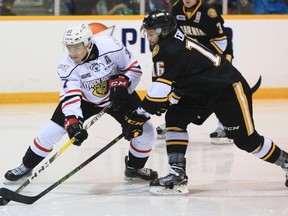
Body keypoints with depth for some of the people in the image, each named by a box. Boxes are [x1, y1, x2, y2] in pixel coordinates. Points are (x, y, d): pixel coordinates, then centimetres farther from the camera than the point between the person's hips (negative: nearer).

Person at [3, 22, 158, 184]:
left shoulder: (112, 47, -30)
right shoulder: (67, 66, -27)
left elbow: (134, 68, -14)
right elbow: (70, 96, -35)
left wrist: (121, 83, -28)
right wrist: (72, 122, -50)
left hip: (117, 95, 0)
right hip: (84, 98, 0)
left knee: (146, 132, -8)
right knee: (51, 132, -9)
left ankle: (135, 168, 20)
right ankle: (26, 166, 13)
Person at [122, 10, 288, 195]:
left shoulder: (169, 49, -25)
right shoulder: (174, 41, 4)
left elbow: (161, 87, -30)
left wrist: (140, 114, -27)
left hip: (230, 89, -10)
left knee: (246, 139, -4)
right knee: (175, 118, -5)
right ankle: (177, 174, -8)